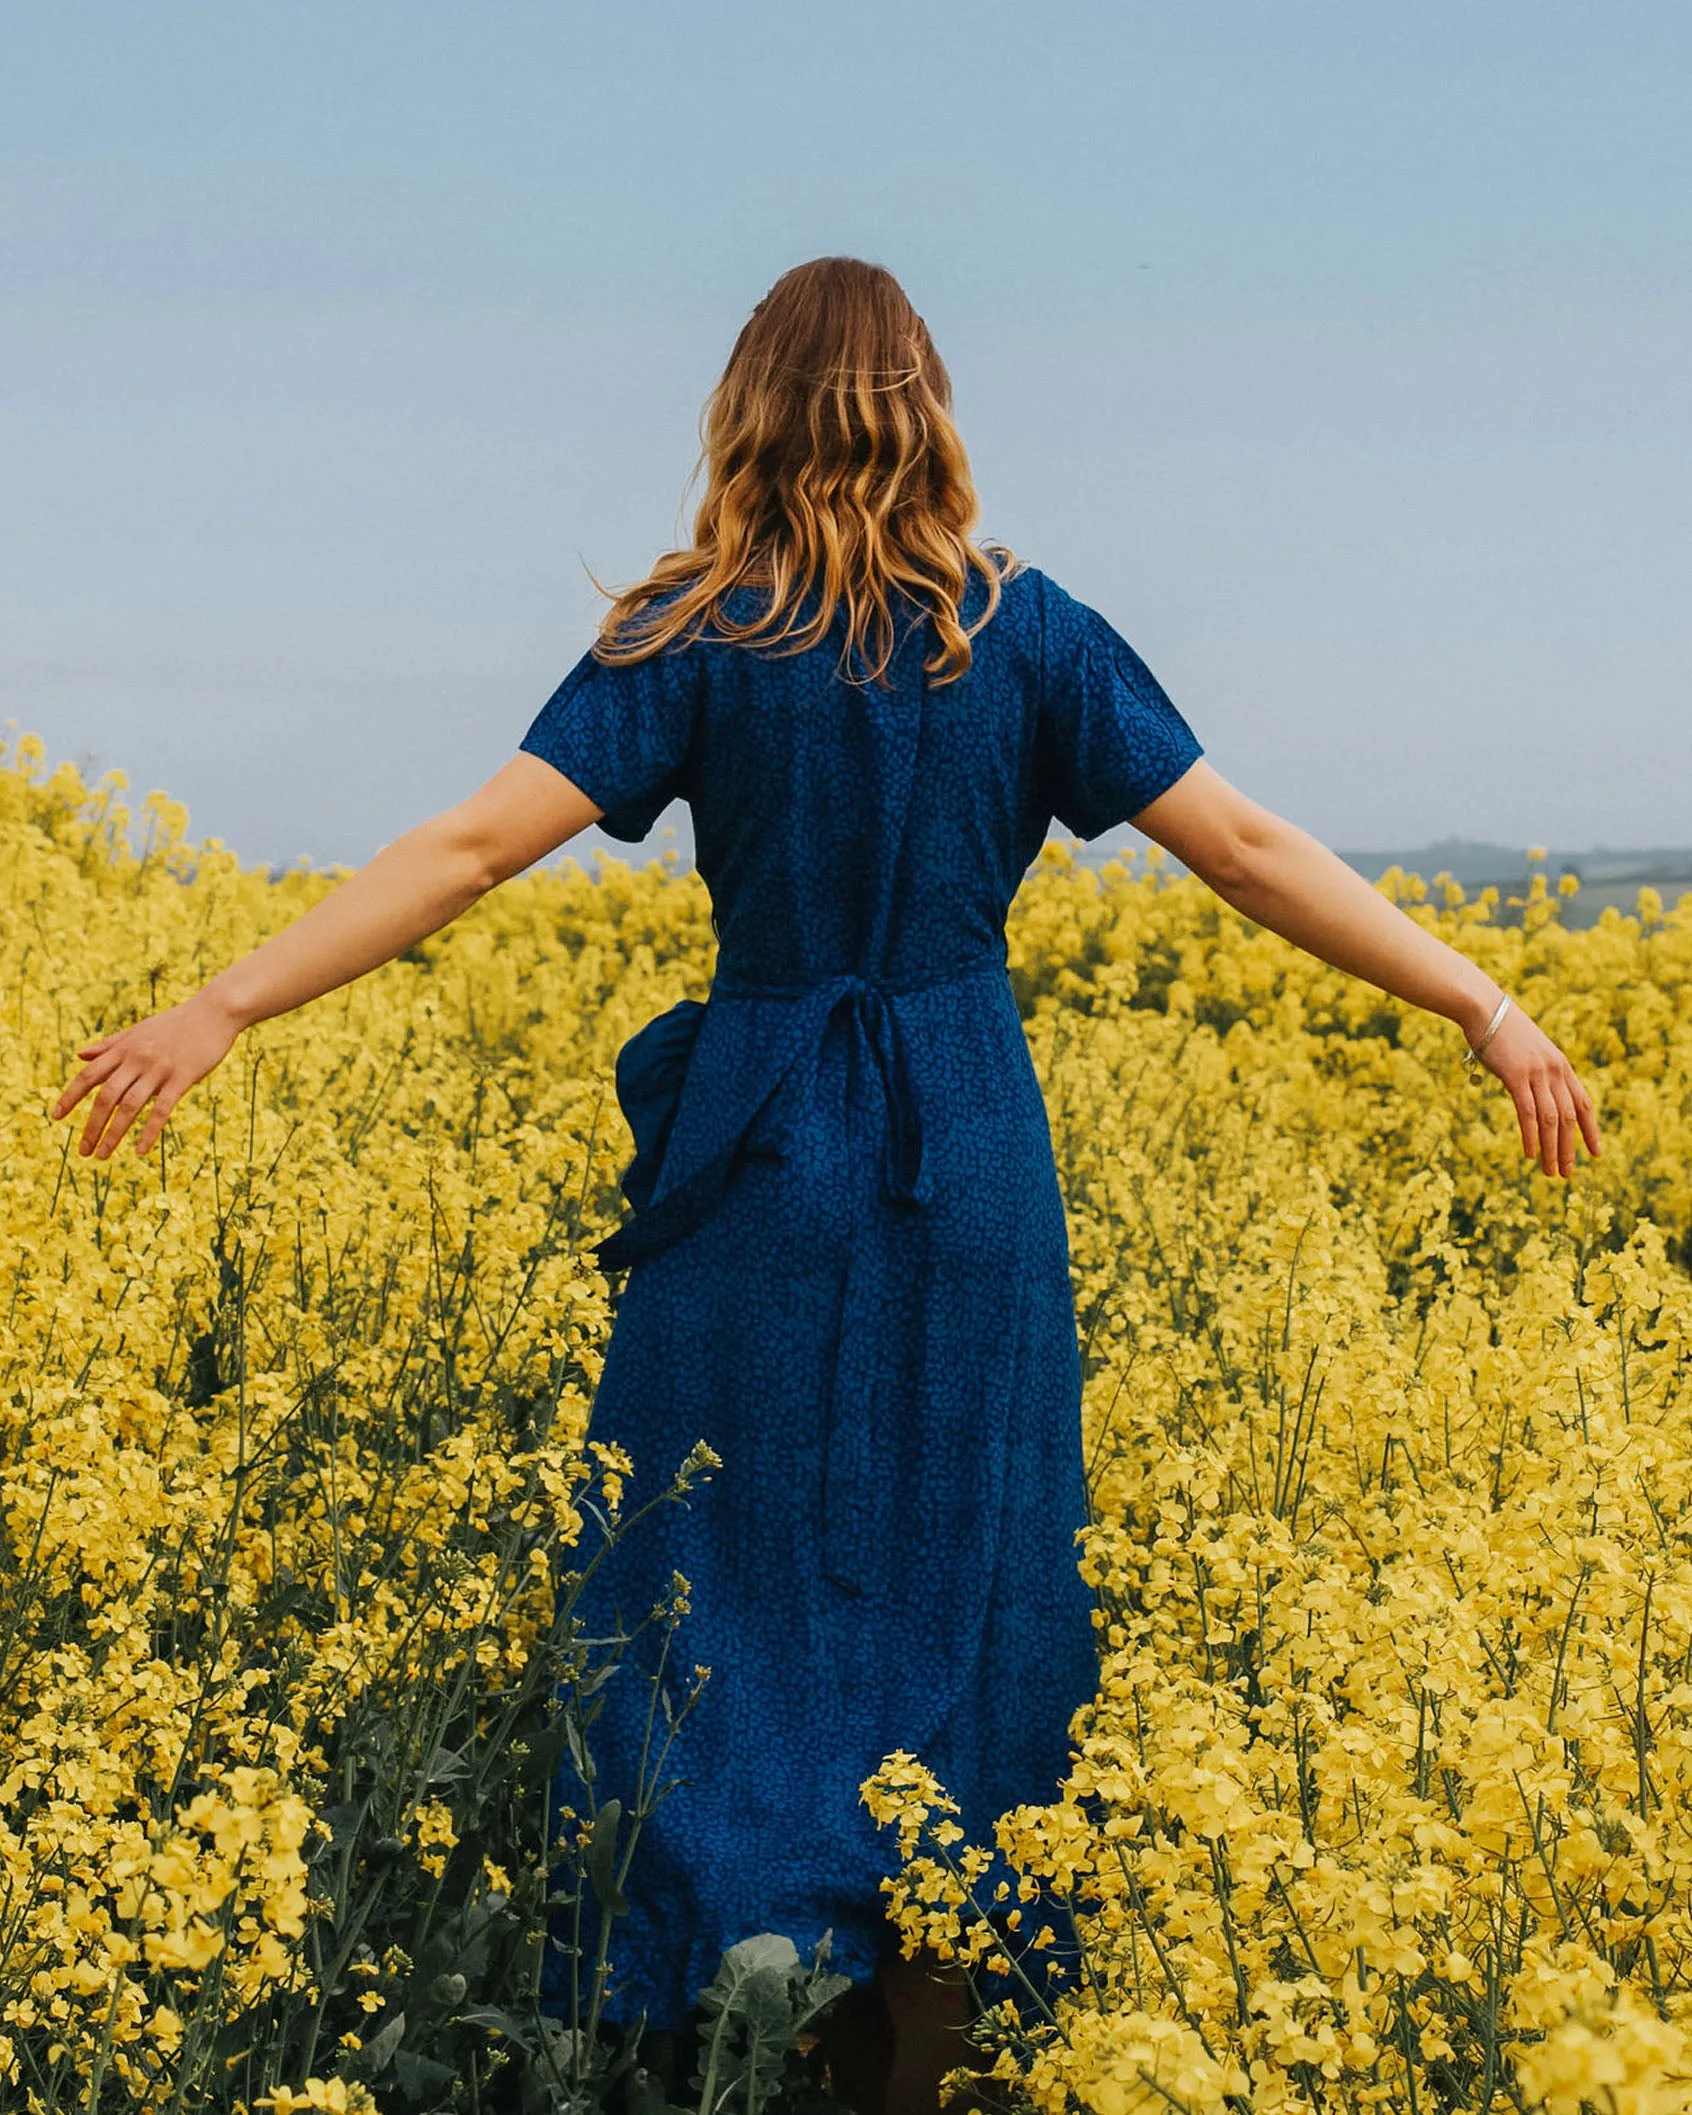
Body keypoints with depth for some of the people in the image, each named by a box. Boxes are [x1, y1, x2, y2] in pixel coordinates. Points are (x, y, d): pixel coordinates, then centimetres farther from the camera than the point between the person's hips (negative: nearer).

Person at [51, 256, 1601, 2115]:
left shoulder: (695, 642, -5)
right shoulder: (1027, 632, 0)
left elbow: (473, 846, -13)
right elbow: (1249, 849, -3)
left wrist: (222, 1009, -12)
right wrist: (1484, 1007, 3)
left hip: (761, 1152, -2)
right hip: (967, 1158, 2)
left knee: (738, 1576, 7)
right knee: (947, 1575, 10)